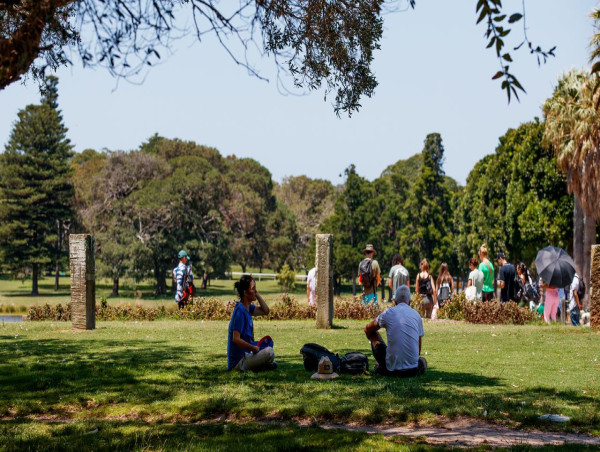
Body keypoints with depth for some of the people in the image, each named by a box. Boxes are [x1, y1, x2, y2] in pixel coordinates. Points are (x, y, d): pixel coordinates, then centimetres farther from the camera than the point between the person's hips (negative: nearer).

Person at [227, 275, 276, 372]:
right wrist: (254, 348, -18)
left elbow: (265, 311, 15)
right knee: (269, 352, -27)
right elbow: (236, 339, -27)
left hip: (245, 354, 10)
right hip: (238, 361, -10)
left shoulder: (247, 307, 7)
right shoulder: (240, 311, -22)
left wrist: (257, 294, 3)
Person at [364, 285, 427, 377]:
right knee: (422, 361, 40)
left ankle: (381, 368, 23)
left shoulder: (388, 313, -1)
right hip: (412, 371, 3)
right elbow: (419, 349, 13)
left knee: (374, 334, 20)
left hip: (392, 369, -3)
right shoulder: (416, 315, 6)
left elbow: (367, 329, 16)